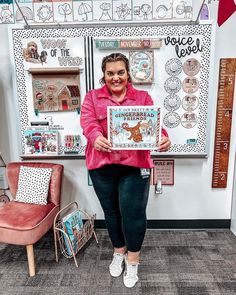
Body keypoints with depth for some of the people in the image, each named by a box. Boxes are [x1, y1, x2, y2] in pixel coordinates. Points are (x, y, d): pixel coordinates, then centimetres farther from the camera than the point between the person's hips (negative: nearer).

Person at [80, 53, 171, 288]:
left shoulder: (143, 97, 8)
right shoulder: (92, 97, 8)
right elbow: (88, 121, -9)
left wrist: (163, 138, -26)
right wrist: (95, 137, -31)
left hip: (134, 164, -1)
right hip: (102, 165, 2)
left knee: (133, 211, 3)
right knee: (111, 211, 15)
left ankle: (132, 261, 29)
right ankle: (118, 252, 41)